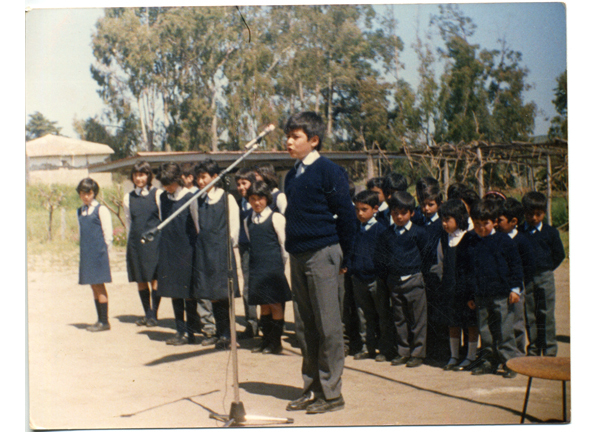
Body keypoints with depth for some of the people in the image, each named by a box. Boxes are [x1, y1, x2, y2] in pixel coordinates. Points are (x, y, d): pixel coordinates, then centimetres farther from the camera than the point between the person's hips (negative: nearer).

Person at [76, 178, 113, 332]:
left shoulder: (101, 210, -6)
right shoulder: (80, 212, 13)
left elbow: (108, 234, -5)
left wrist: (103, 252, -4)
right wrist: (85, 251, 10)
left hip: (98, 254, -6)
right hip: (86, 254, 6)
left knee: (99, 286, -5)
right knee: (94, 287, 9)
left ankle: (104, 322, 0)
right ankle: (100, 320, 15)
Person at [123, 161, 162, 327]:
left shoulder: (157, 194, 1)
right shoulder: (128, 198, 11)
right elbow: (128, 223, 16)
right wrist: (128, 246, 13)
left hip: (154, 240, -3)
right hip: (135, 241, 3)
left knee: (154, 279, -5)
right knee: (141, 280, 7)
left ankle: (153, 315, 4)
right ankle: (146, 313, 18)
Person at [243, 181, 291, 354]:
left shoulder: (276, 218, -5)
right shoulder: (248, 221, 10)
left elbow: (284, 244, -2)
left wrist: (282, 264, 0)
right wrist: (256, 262, 13)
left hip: (274, 268, -5)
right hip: (257, 268, 5)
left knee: (275, 304, -2)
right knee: (263, 305, 10)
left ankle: (276, 342, 5)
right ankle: (266, 340, 18)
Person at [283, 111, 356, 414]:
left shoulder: (328, 172, -8)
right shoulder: (293, 175, 12)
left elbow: (346, 216, -7)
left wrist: (341, 256, -3)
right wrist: (293, 248, 15)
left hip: (322, 255, -7)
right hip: (298, 256, 7)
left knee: (328, 326, -2)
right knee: (305, 327, 11)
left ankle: (331, 393, 5)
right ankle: (312, 389, 20)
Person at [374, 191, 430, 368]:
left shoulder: (418, 233, -4)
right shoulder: (386, 234, 5)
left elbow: (426, 254, 4)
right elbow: (380, 257, 11)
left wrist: (421, 272, 2)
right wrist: (384, 277, 6)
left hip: (414, 280, -4)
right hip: (394, 281, 4)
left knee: (417, 318, 0)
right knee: (399, 318, 10)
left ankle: (417, 353, 8)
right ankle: (403, 352, 19)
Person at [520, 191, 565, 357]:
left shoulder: (550, 232, 3)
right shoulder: (519, 232, 3)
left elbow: (559, 254, 9)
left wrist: (547, 268, 2)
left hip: (545, 278, -1)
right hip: (526, 279, 1)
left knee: (546, 315, -2)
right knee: (529, 315, 6)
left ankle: (549, 350, 6)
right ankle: (533, 348, 15)